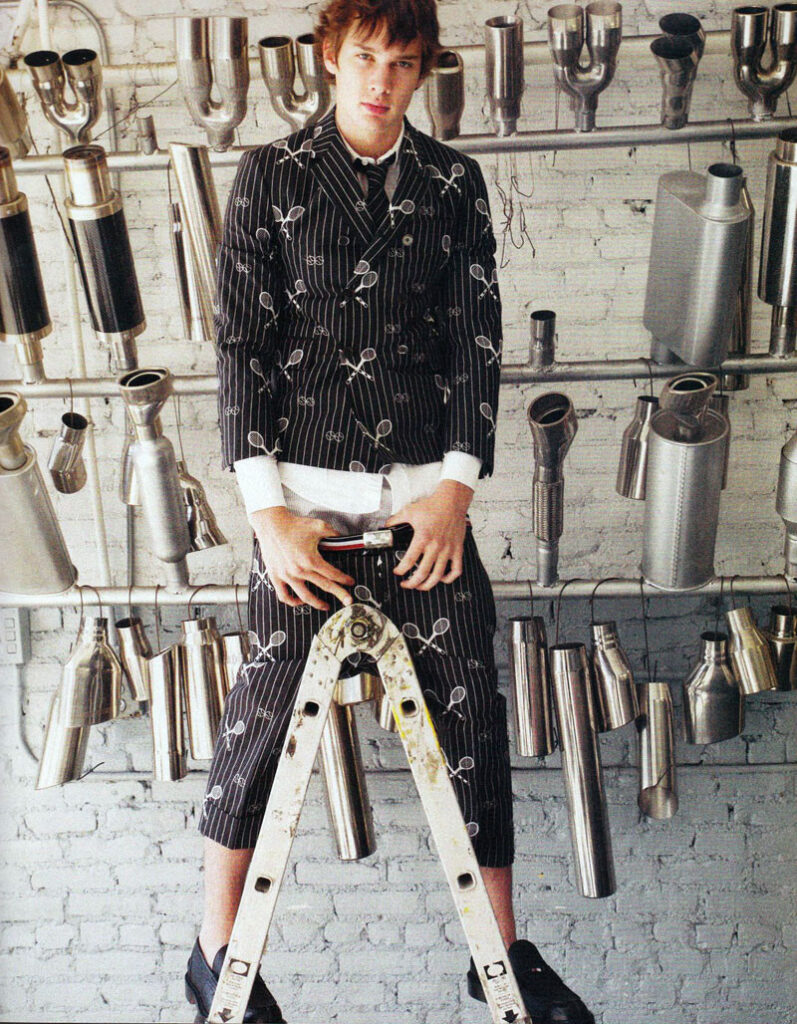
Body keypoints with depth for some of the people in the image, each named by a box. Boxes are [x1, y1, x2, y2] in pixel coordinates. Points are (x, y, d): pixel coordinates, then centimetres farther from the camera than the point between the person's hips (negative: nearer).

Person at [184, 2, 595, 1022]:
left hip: (422, 488, 2)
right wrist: (267, 508, -9)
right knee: (266, 704, 1)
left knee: (470, 707, 3)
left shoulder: (454, 182, 9)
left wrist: (456, 484, -5)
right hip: (305, 489, -2)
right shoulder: (269, 176, 2)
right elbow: (241, 344, -2)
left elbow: (478, 337, 6)